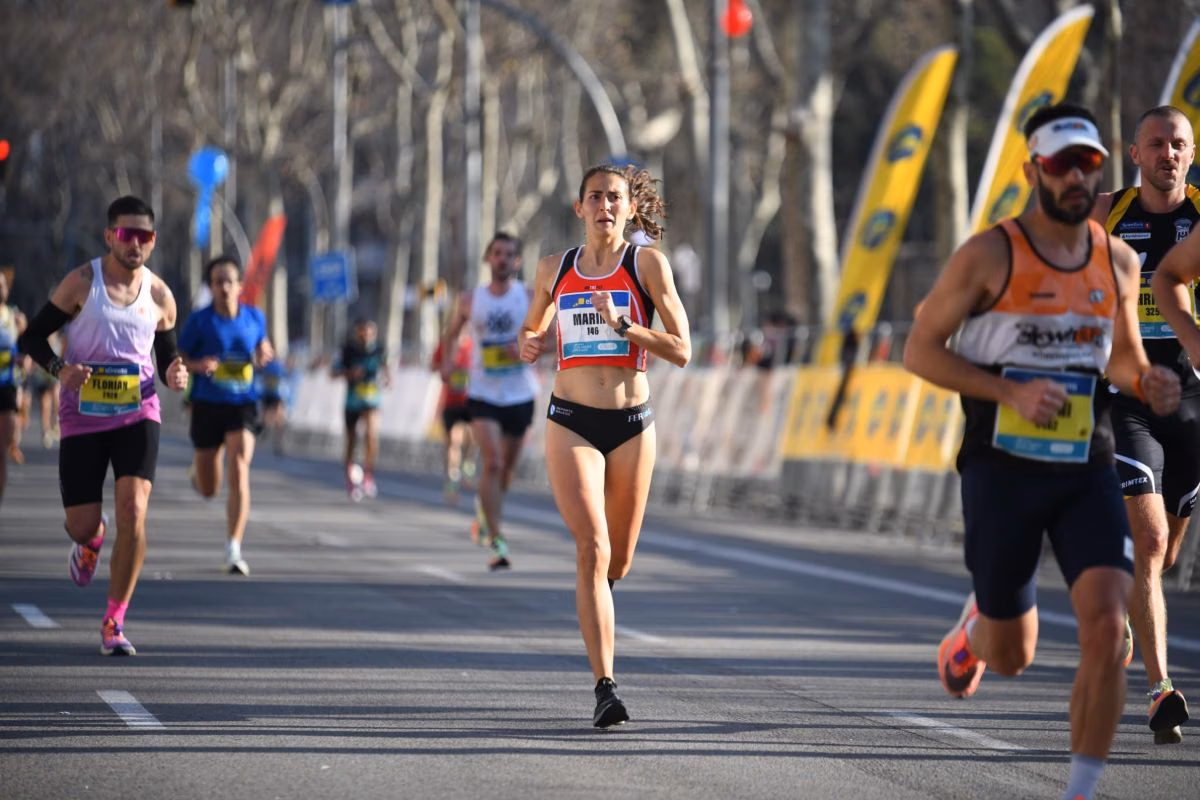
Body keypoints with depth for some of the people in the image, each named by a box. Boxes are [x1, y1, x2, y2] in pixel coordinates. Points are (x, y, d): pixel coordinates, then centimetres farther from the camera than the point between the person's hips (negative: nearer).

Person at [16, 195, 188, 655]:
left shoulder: (160, 296, 4)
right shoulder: (81, 283, -5)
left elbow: (166, 355, 17)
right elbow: (32, 337, -1)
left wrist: (174, 376, -7)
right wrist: (59, 368, -21)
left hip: (137, 415, 1)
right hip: (82, 416, -1)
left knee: (133, 512, -17)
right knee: (81, 526, 1)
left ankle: (114, 622, -6)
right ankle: (93, 538, 44)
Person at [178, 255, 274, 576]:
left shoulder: (254, 317, 2)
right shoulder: (199, 320, -6)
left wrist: (264, 355, -3)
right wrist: (198, 365, -23)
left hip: (242, 405, 1)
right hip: (207, 406, -1)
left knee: (239, 474, -19)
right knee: (208, 490, 9)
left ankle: (234, 550, -16)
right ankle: (197, 467, 49)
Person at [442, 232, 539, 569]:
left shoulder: (529, 297, -1)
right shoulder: (470, 300, 2)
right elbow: (452, 331, 18)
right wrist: (446, 361, 1)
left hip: (520, 394, 2)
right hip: (483, 394, -2)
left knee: (507, 466, 14)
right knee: (491, 463, -17)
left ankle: (484, 509, 45)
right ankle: (496, 541, -19)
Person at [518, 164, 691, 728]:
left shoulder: (648, 265, -1)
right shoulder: (554, 270, 7)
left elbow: (681, 351, -7)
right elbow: (533, 327, 25)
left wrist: (620, 324, -18)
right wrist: (528, 343, 1)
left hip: (631, 424, 0)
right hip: (571, 423, 0)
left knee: (617, 564, 11)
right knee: (592, 548, -17)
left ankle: (593, 606, 49)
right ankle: (605, 687, -20)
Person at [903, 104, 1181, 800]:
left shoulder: (1119, 261, 5)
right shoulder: (990, 255, -8)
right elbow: (920, 350, -6)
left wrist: (1147, 383, -4)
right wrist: (1011, 391, -18)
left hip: (1088, 469, 3)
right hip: (1004, 467, -3)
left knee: (1107, 626, -18)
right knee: (1012, 657, 7)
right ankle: (974, 626, 46)